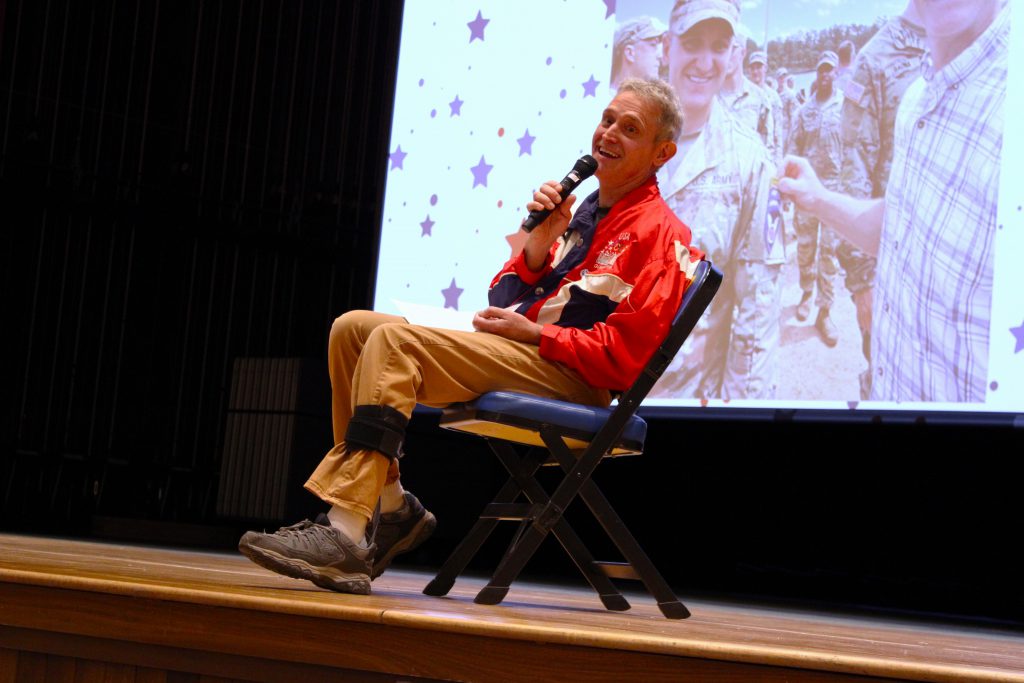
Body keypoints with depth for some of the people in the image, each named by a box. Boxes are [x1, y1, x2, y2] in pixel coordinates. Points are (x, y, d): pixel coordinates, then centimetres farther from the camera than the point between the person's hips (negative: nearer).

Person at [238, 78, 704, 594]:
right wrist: (540, 242, 1)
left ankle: (345, 536, -32)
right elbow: (503, 299, 18)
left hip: (565, 378, -9)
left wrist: (533, 332, -12)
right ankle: (392, 508, -1)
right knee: (353, 328, 1)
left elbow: (624, 353, -15)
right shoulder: (585, 212, 22)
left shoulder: (660, 233, -4)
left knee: (394, 340, -26)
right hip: (517, 357, 9)